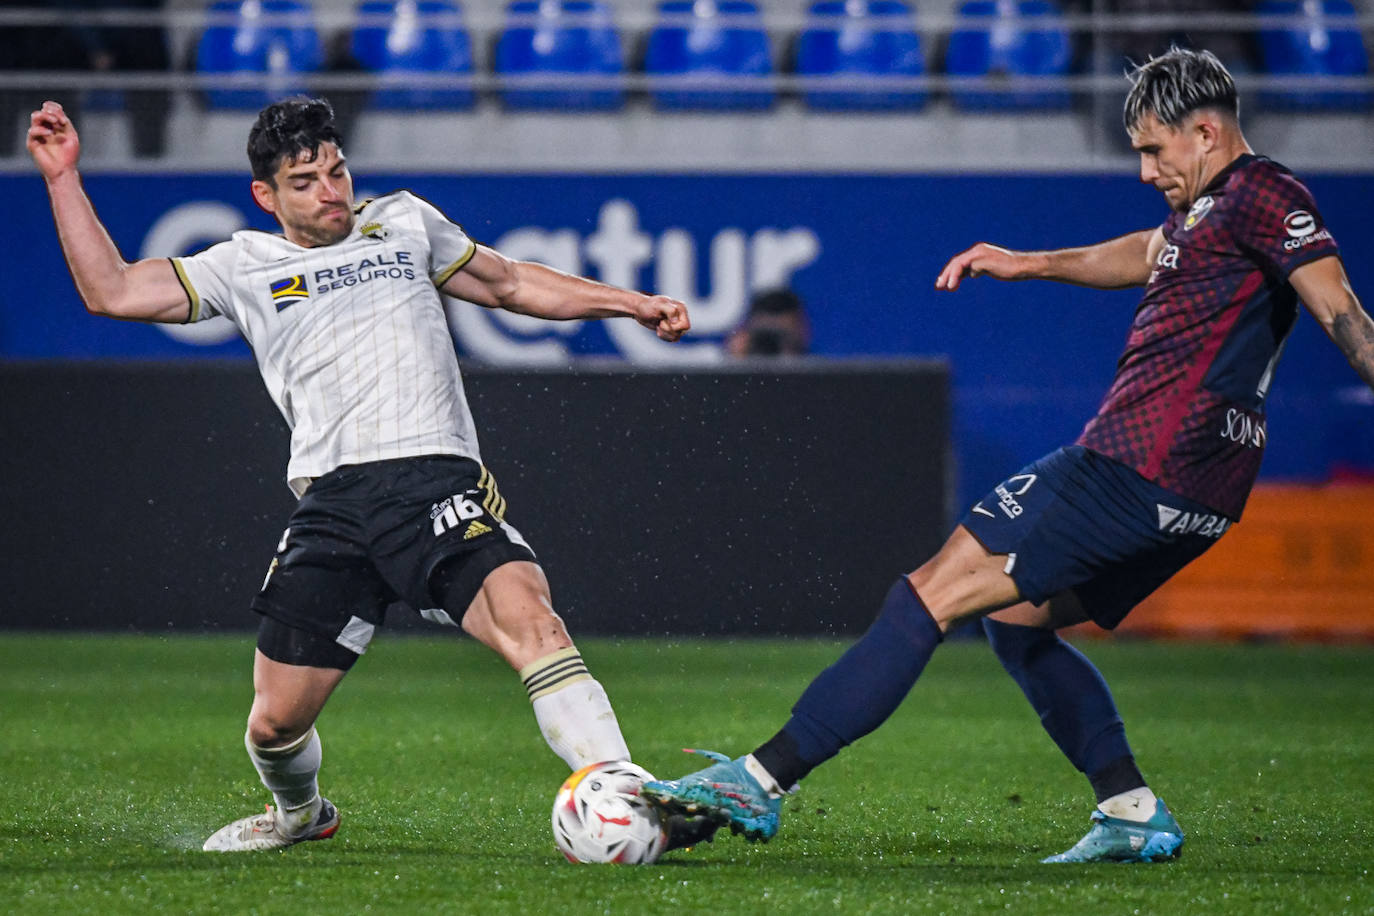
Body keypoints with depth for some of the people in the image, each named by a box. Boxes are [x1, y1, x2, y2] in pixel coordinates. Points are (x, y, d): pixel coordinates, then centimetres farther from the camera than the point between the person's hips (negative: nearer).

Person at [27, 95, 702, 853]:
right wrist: (63, 177, 9)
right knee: (275, 720, 1)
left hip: (437, 479, -1)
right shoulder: (245, 265, 17)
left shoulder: (404, 222, 21)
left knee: (528, 620, -29)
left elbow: (509, 283, 32)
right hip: (332, 501, 1)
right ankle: (299, 812, 36)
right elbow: (111, 291, 13)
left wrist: (628, 303, 27)